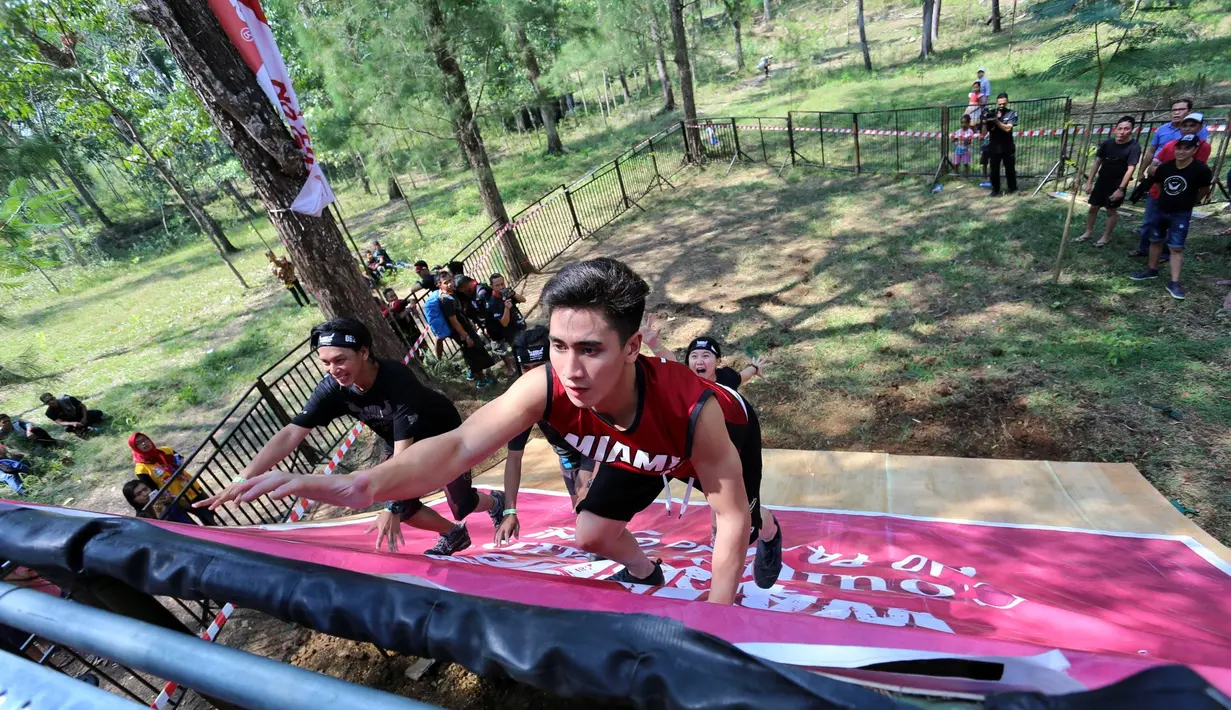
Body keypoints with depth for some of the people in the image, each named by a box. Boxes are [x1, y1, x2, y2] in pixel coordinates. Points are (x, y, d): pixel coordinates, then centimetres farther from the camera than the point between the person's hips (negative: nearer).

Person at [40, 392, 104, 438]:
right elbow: (60, 422, -30)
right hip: (69, 422, -2)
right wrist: (72, 423, -50)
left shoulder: (67, 399, -20)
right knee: (68, 428, -38)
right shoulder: (50, 412, -20)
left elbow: (82, 406, -10)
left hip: (80, 414, 2)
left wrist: (84, 417, -23)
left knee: (98, 413, -20)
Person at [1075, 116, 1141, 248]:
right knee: (1093, 207, 10)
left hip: (1118, 183, -4)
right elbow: (1097, 162, 3)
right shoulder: (1107, 143, -6)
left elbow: (1131, 169, -19)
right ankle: (1088, 232, 25)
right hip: (1102, 180, 4)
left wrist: (1121, 188, -25)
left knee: (1112, 211, 5)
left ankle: (1106, 237, 16)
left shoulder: (1134, 147, -17)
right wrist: (1089, 181, 1)